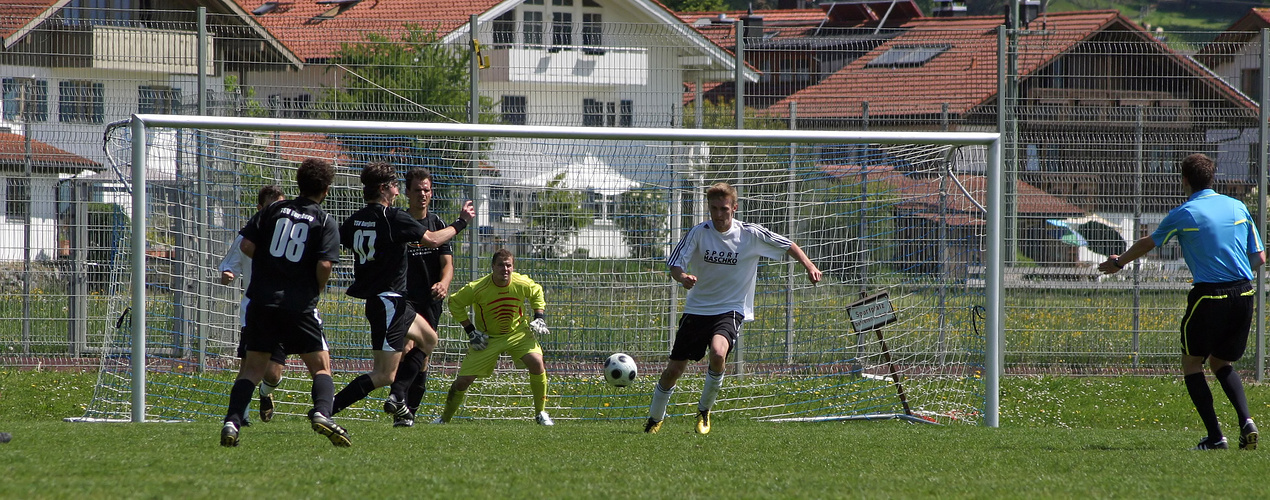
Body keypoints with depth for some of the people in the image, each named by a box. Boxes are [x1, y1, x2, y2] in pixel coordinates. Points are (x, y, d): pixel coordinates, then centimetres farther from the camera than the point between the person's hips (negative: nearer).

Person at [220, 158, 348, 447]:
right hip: (299, 304, -3)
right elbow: (324, 265, -12)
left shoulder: (275, 210, 8)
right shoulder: (325, 222, -1)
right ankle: (321, 413, -20)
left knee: (254, 368, 11)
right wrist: (316, 290, 7)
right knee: (321, 367, 6)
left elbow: (246, 245, 2)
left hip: (261, 301, 3)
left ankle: (232, 422, -6)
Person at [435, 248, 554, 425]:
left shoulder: (522, 284, -16)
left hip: (518, 333, 1)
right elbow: (454, 303, -7)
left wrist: (539, 318, -4)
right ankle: (445, 418, 17)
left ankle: (540, 413, -5)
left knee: (537, 363, -23)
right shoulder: (477, 288, -23)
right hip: (487, 338, -1)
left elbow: (537, 293, 9)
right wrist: (470, 331, -10)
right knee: (464, 379, -6)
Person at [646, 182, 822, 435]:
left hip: (730, 311, -2)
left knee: (718, 353, -32)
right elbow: (674, 266, -13)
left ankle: (704, 411, -8)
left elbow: (788, 246, 6)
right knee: (674, 369, 3)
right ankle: (655, 419, 30)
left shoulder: (751, 234, -7)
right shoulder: (699, 233, -8)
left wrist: (809, 266, -9)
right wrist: (683, 277, -36)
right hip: (697, 308, 2)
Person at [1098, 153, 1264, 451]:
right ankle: (1246, 421, -2)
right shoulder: (1237, 207, 8)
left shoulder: (1183, 215, -3)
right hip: (1243, 294, 5)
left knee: (1192, 363, 10)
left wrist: (1119, 263, 32)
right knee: (1221, 364, 21)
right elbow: (1259, 258, 10)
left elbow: (1148, 244, 14)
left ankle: (1215, 436, -3)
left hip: (1210, 295, -5)